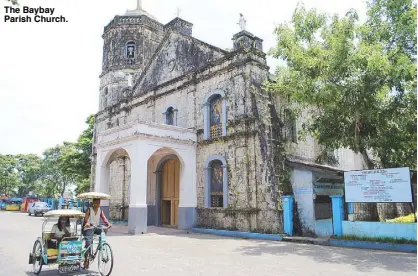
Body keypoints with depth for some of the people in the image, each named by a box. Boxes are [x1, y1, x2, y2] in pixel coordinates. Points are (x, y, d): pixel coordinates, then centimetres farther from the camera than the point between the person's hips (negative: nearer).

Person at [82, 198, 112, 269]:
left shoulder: (100, 210, 6)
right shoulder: (89, 209, -4)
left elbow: (104, 218, -5)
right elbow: (85, 218, -16)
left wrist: (108, 224, -24)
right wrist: (86, 223, -39)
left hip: (96, 227, 4)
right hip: (89, 228, -4)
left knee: (104, 231, -25)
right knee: (88, 243, -14)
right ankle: (86, 260, 0)